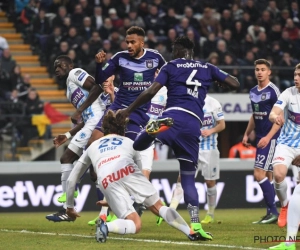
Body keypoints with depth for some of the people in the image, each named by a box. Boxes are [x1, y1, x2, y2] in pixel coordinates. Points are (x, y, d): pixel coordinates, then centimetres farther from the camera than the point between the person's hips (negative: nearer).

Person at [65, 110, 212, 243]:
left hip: (106, 181, 1)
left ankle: (105, 226, -24)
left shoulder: (92, 147, 38)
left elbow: (71, 179, 38)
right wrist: (112, 201, 50)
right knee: (158, 207, 11)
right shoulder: (129, 143, 37)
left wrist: (70, 206, 50)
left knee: (135, 225, 2)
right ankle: (191, 233, -4)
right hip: (127, 170, 0)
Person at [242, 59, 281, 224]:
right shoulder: (253, 92, 13)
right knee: (267, 176, 8)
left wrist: (268, 137, -22)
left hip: (270, 138, -8)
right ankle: (271, 213, 11)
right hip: (260, 138, 8)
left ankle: (273, 212, -8)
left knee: (259, 174, -13)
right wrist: (247, 134, 18)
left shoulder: (273, 91, -11)